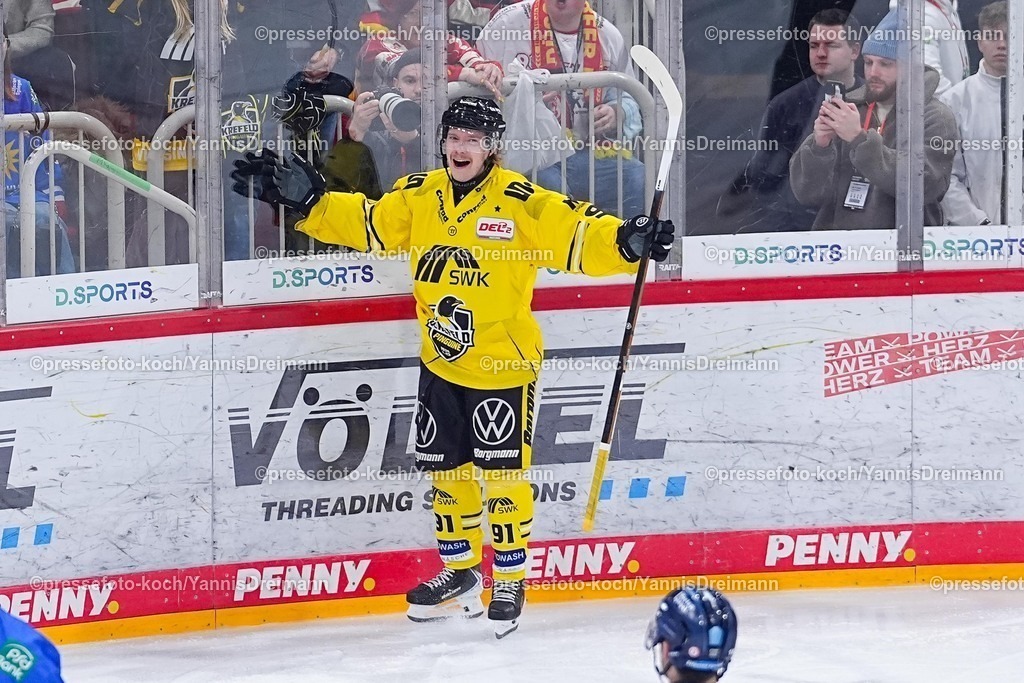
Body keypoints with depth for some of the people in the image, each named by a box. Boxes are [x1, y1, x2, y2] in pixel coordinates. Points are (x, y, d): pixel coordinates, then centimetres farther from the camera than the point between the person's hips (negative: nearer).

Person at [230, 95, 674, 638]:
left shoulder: (521, 202, -15)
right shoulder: (418, 197, 1)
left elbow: (576, 234, -20)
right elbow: (363, 223, 7)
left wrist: (627, 242, -38)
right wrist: (306, 198, -2)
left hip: (503, 363, -5)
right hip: (441, 363, 6)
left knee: (502, 472, -2)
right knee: (446, 470, 14)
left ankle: (510, 582, 11)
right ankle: (460, 573, 30)